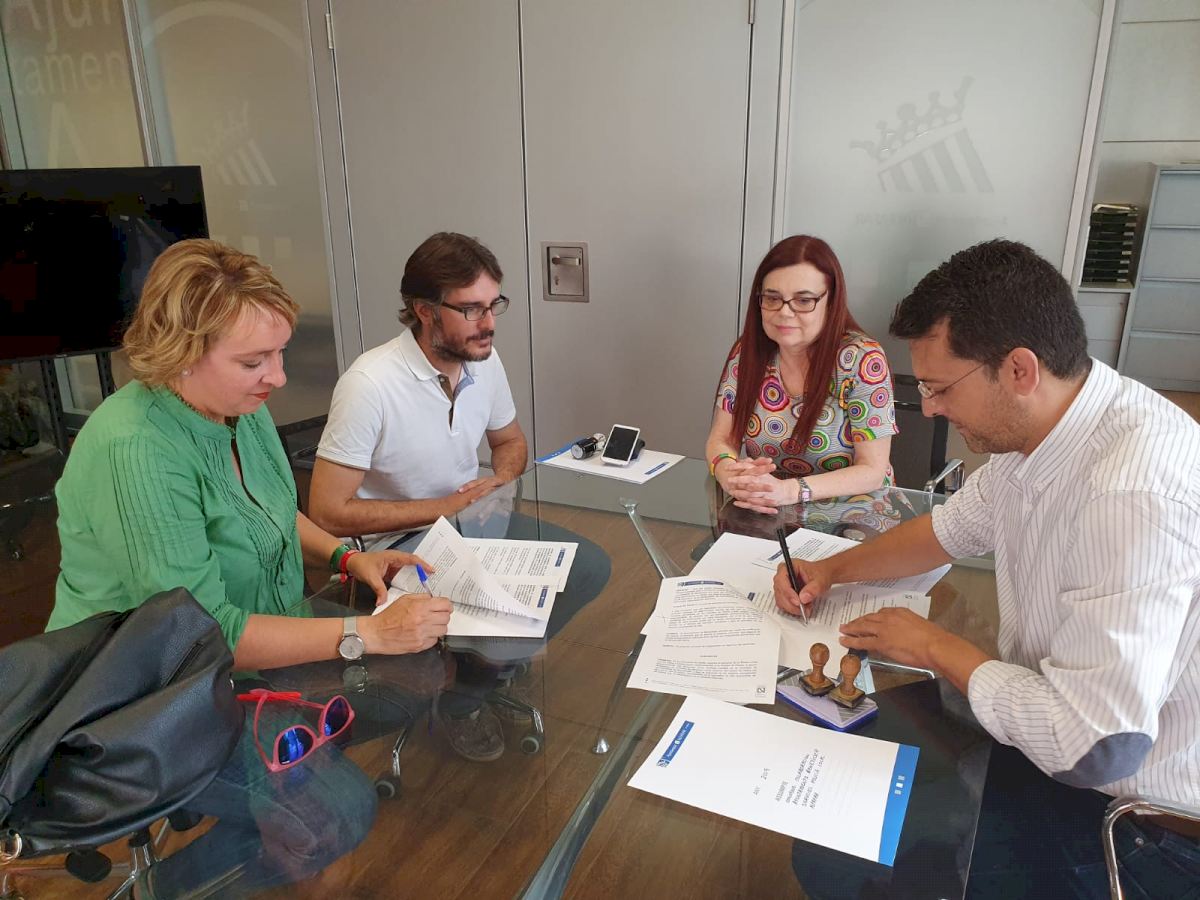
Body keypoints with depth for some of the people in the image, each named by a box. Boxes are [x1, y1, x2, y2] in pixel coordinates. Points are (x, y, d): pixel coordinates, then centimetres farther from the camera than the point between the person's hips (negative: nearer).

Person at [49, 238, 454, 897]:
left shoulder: (243, 407, -3)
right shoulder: (135, 448, -29)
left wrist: (345, 556, -2)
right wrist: (367, 633, -30)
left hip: (259, 641, 8)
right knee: (335, 816, -21)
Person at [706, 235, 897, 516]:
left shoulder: (863, 360, -13)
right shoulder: (748, 351, -2)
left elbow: (872, 471, -15)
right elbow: (720, 440, -1)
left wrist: (790, 490, -31)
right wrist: (728, 472, -25)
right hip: (764, 515, 3)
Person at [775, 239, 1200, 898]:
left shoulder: (1138, 494, -33)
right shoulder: (1030, 430, -4)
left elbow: (1093, 743, -33)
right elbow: (953, 529, 15)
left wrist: (935, 647, -18)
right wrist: (830, 570, 2)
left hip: (1140, 824, -8)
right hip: (1059, 735, 8)